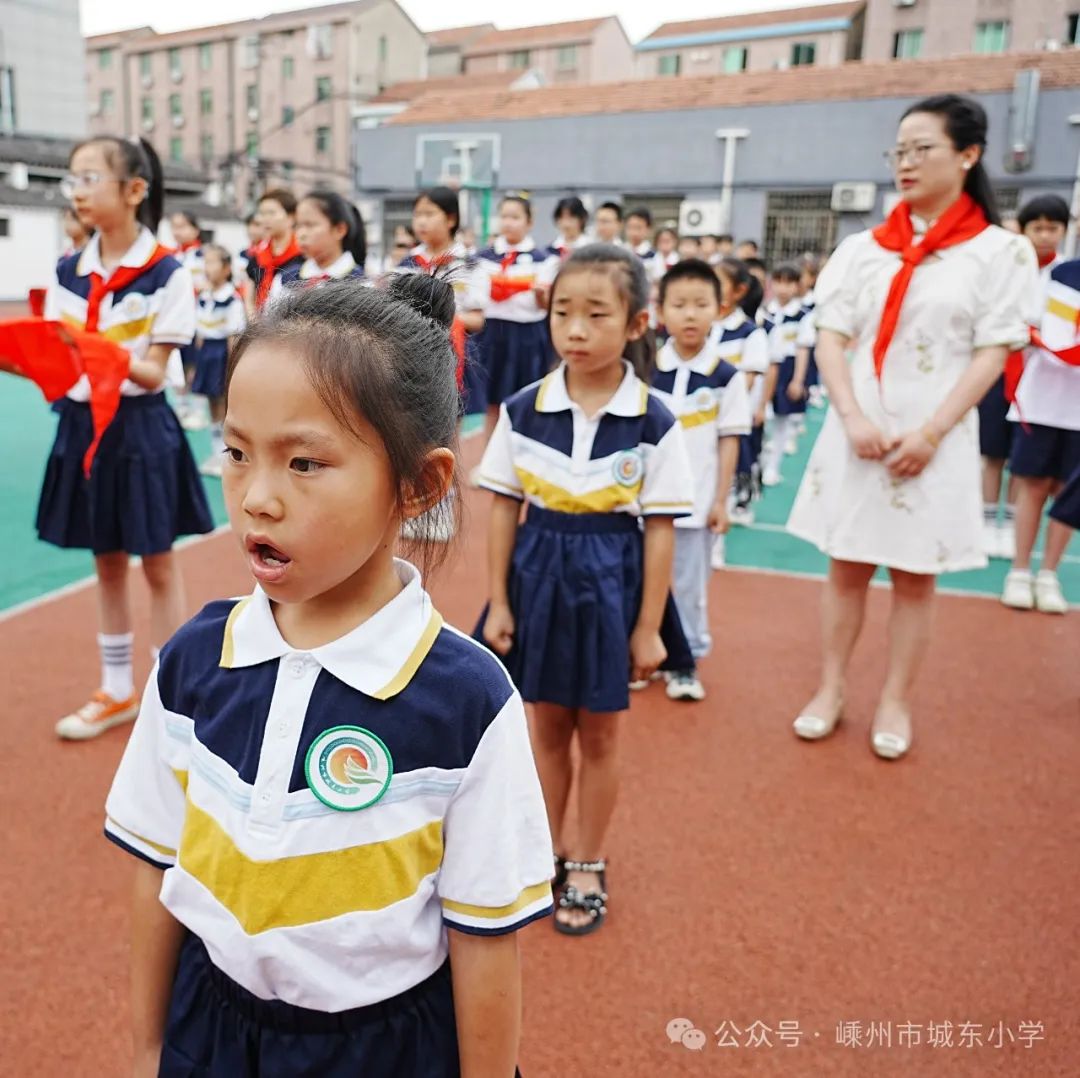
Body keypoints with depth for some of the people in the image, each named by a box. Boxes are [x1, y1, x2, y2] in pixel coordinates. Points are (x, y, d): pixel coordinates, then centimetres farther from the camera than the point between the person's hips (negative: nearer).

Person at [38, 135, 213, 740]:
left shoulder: (167, 274, -10)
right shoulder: (68, 273, 5)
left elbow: (155, 373, -14)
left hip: (141, 427, -5)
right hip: (83, 425, 5)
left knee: (158, 566, 5)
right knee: (108, 565, 15)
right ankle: (117, 692, 29)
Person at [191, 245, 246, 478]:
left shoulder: (232, 299, -14)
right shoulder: (202, 297, 7)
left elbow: (234, 334, -14)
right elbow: (200, 330, 15)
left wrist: (231, 363, -14)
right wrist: (200, 353, 13)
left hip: (223, 351, -7)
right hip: (206, 351, 7)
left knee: (226, 405, 0)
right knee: (213, 403, 13)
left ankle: (226, 456, 10)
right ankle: (216, 452, 24)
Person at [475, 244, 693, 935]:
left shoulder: (654, 422, -11)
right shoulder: (522, 410, -5)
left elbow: (660, 528, -7)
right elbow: (505, 509, 1)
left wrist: (648, 626, -7)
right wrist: (499, 602, 0)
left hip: (611, 582, -2)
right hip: (539, 577, 2)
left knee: (599, 733, 12)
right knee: (548, 725, 17)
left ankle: (589, 864, 33)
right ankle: (554, 841, 39)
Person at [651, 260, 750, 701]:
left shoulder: (727, 376, -7)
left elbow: (729, 441, -4)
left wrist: (721, 501, -5)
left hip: (695, 500, -2)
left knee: (689, 585, 8)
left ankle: (685, 661, 22)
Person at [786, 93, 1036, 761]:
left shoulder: (1000, 251, 0)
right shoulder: (862, 249, 6)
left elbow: (992, 355, -4)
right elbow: (831, 338, 1)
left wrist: (931, 433, -14)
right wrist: (853, 419, -13)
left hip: (935, 439, -2)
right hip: (858, 432, 2)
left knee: (915, 576, 7)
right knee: (848, 567, 8)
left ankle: (896, 703, 21)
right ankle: (831, 689, 22)